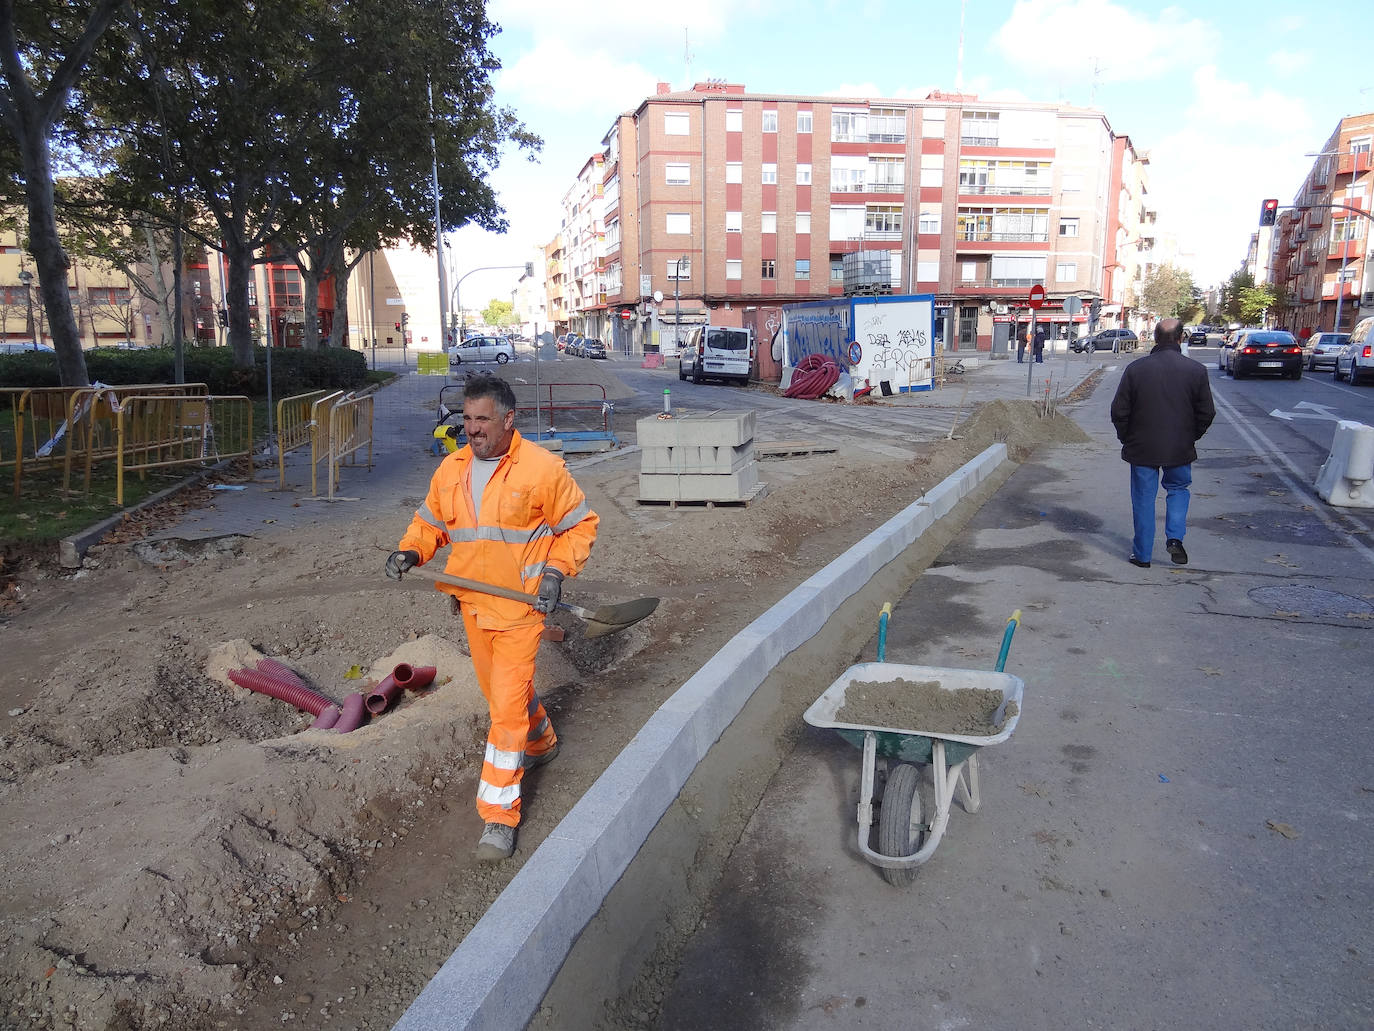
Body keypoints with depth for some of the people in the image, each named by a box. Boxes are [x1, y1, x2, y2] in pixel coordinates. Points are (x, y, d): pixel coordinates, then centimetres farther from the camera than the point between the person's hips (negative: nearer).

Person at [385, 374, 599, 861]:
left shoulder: (543, 468, -12)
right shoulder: (451, 469, 4)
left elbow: (580, 524, -4)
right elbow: (431, 521, 15)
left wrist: (556, 571, -16)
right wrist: (410, 551, -5)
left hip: (521, 606, -6)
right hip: (472, 603, 6)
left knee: (507, 707, -7)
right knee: (502, 689, 23)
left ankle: (499, 814, 2)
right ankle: (541, 743, 51)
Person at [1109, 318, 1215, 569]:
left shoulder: (1136, 368, -8)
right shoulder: (1196, 370, -7)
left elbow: (1119, 411, -6)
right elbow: (1206, 413, -1)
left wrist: (1126, 438, 8)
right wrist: (1191, 437, 14)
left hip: (1142, 447, -1)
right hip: (1180, 449, 1)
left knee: (1143, 498, 9)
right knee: (1178, 489, 23)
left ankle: (1142, 554, 14)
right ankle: (1175, 538, 7)